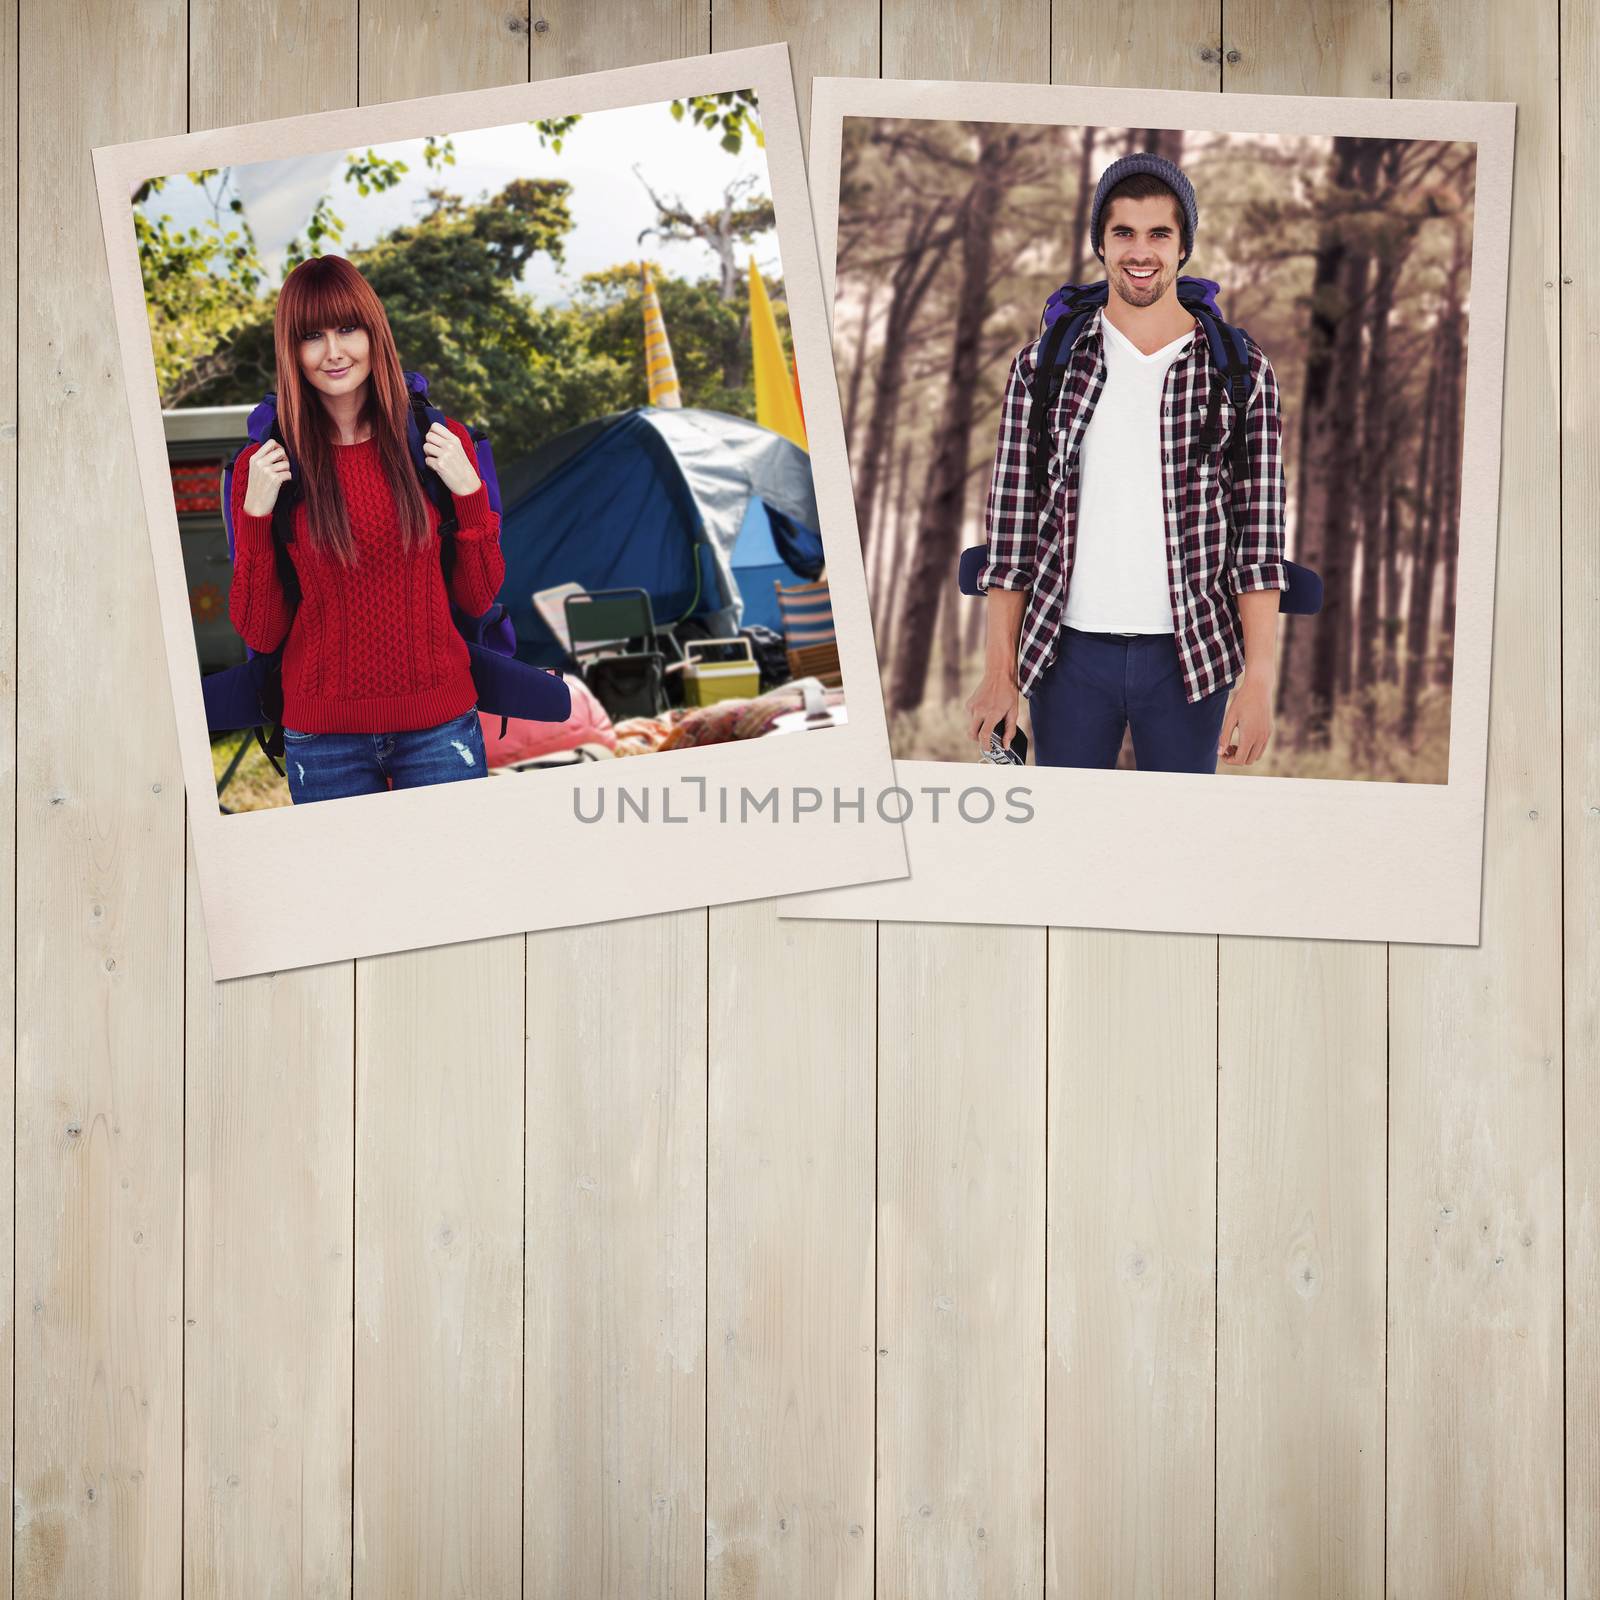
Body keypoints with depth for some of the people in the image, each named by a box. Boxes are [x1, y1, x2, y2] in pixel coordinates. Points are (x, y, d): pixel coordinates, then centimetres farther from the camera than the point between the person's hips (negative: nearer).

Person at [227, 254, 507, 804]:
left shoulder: (441, 443, 2)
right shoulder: (266, 465, -2)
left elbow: (479, 599, 4)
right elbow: (259, 632, -2)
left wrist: (469, 493, -8)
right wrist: (256, 514, -12)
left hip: (440, 724, 1)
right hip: (323, 741, -1)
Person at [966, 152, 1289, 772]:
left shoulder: (1241, 371, 1)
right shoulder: (1042, 366, 2)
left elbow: (1260, 539, -1)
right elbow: (1011, 524, 2)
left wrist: (1258, 678, -7)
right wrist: (1000, 671, -1)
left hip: (1190, 657, 0)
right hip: (1069, 652, 1)